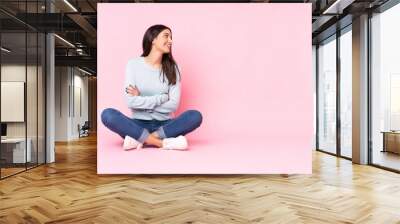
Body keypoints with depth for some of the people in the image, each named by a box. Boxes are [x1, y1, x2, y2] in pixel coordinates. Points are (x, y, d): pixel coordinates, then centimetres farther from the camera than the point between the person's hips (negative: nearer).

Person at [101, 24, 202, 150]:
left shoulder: (172, 68, 4)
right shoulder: (134, 64, -1)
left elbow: (173, 104, -7)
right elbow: (131, 102, -12)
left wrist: (142, 101, -9)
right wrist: (162, 98, -9)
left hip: (164, 125, 2)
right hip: (139, 124, -1)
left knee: (195, 116, -24)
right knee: (107, 114, -28)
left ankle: (139, 139, -25)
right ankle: (163, 143, -30)